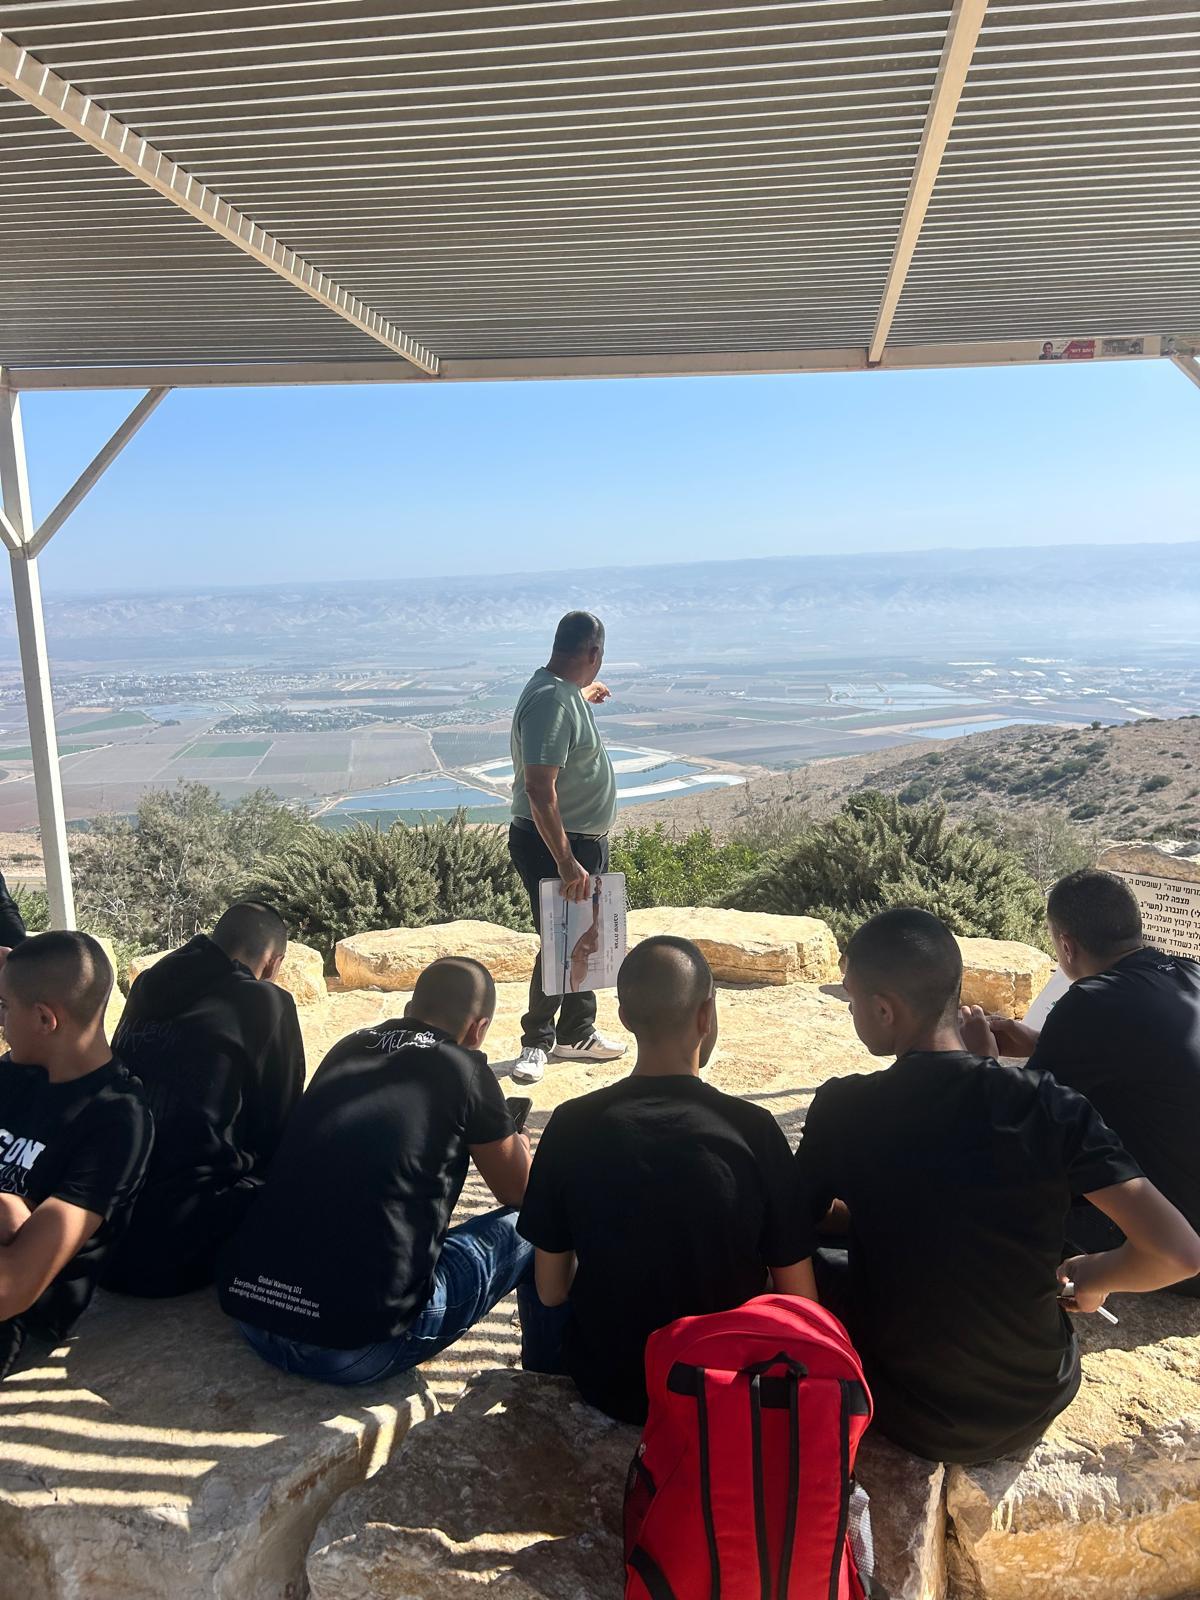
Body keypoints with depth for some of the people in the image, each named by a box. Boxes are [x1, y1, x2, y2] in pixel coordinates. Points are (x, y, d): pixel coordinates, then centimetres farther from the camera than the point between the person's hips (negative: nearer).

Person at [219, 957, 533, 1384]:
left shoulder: (347, 1049, 13)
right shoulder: (464, 1069, -3)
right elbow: (518, 1192, 14)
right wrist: (518, 1150, 37)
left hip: (249, 1314, 7)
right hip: (357, 1352, -6)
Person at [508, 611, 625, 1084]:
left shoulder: (564, 691, 7)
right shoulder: (551, 701, -24)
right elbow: (540, 788, -30)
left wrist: (586, 697, 54)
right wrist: (565, 862, -30)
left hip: (585, 840, 10)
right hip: (552, 844, -10)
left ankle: (578, 1034, 32)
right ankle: (536, 1043, 15)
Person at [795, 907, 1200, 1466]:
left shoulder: (842, 1109, -19)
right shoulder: (1049, 1105, -17)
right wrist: (1091, 1277, 1)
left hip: (912, 1418, -2)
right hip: (1034, 1412, 2)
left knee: (809, 1267, 22)